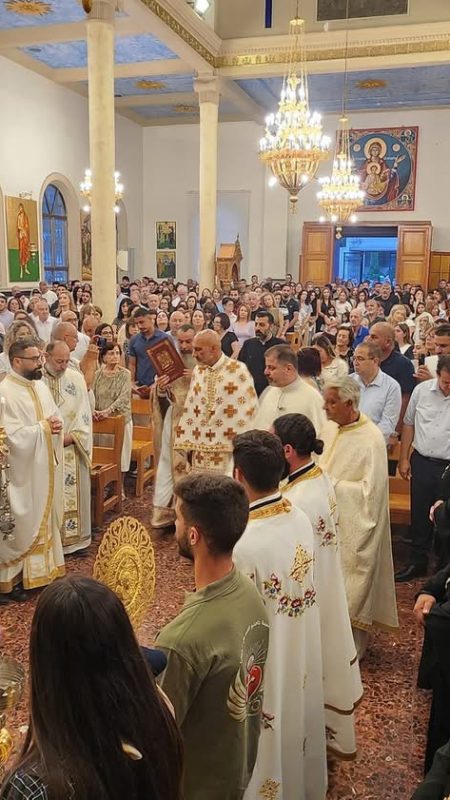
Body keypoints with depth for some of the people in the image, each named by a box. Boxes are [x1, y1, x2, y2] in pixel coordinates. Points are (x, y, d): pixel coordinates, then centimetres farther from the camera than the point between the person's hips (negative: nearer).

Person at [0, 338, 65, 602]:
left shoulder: (40, 386, 7)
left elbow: (56, 416, 13)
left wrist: (56, 426, -9)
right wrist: (44, 427, -18)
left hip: (45, 467, 8)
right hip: (22, 470, -8)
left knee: (44, 518, 16)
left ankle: (42, 568, 30)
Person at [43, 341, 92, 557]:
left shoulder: (76, 378, 2)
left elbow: (84, 414, 2)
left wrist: (72, 436, -11)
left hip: (72, 449, 2)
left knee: (74, 493, 7)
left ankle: (75, 538, 19)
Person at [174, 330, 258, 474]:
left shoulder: (238, 370, -8)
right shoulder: (197, 371, 10)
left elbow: (249, 408, -9)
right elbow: (190, 408, 10)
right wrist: (188, 444, 8)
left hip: (228, 449, -5)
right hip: (201, 448, 5)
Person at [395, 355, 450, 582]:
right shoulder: (422, 390, -2)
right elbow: (409, 424, 8)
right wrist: (404, 458, 7)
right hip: (421, 462, 3)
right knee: (419, 516, 13)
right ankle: (417, 562, 30)